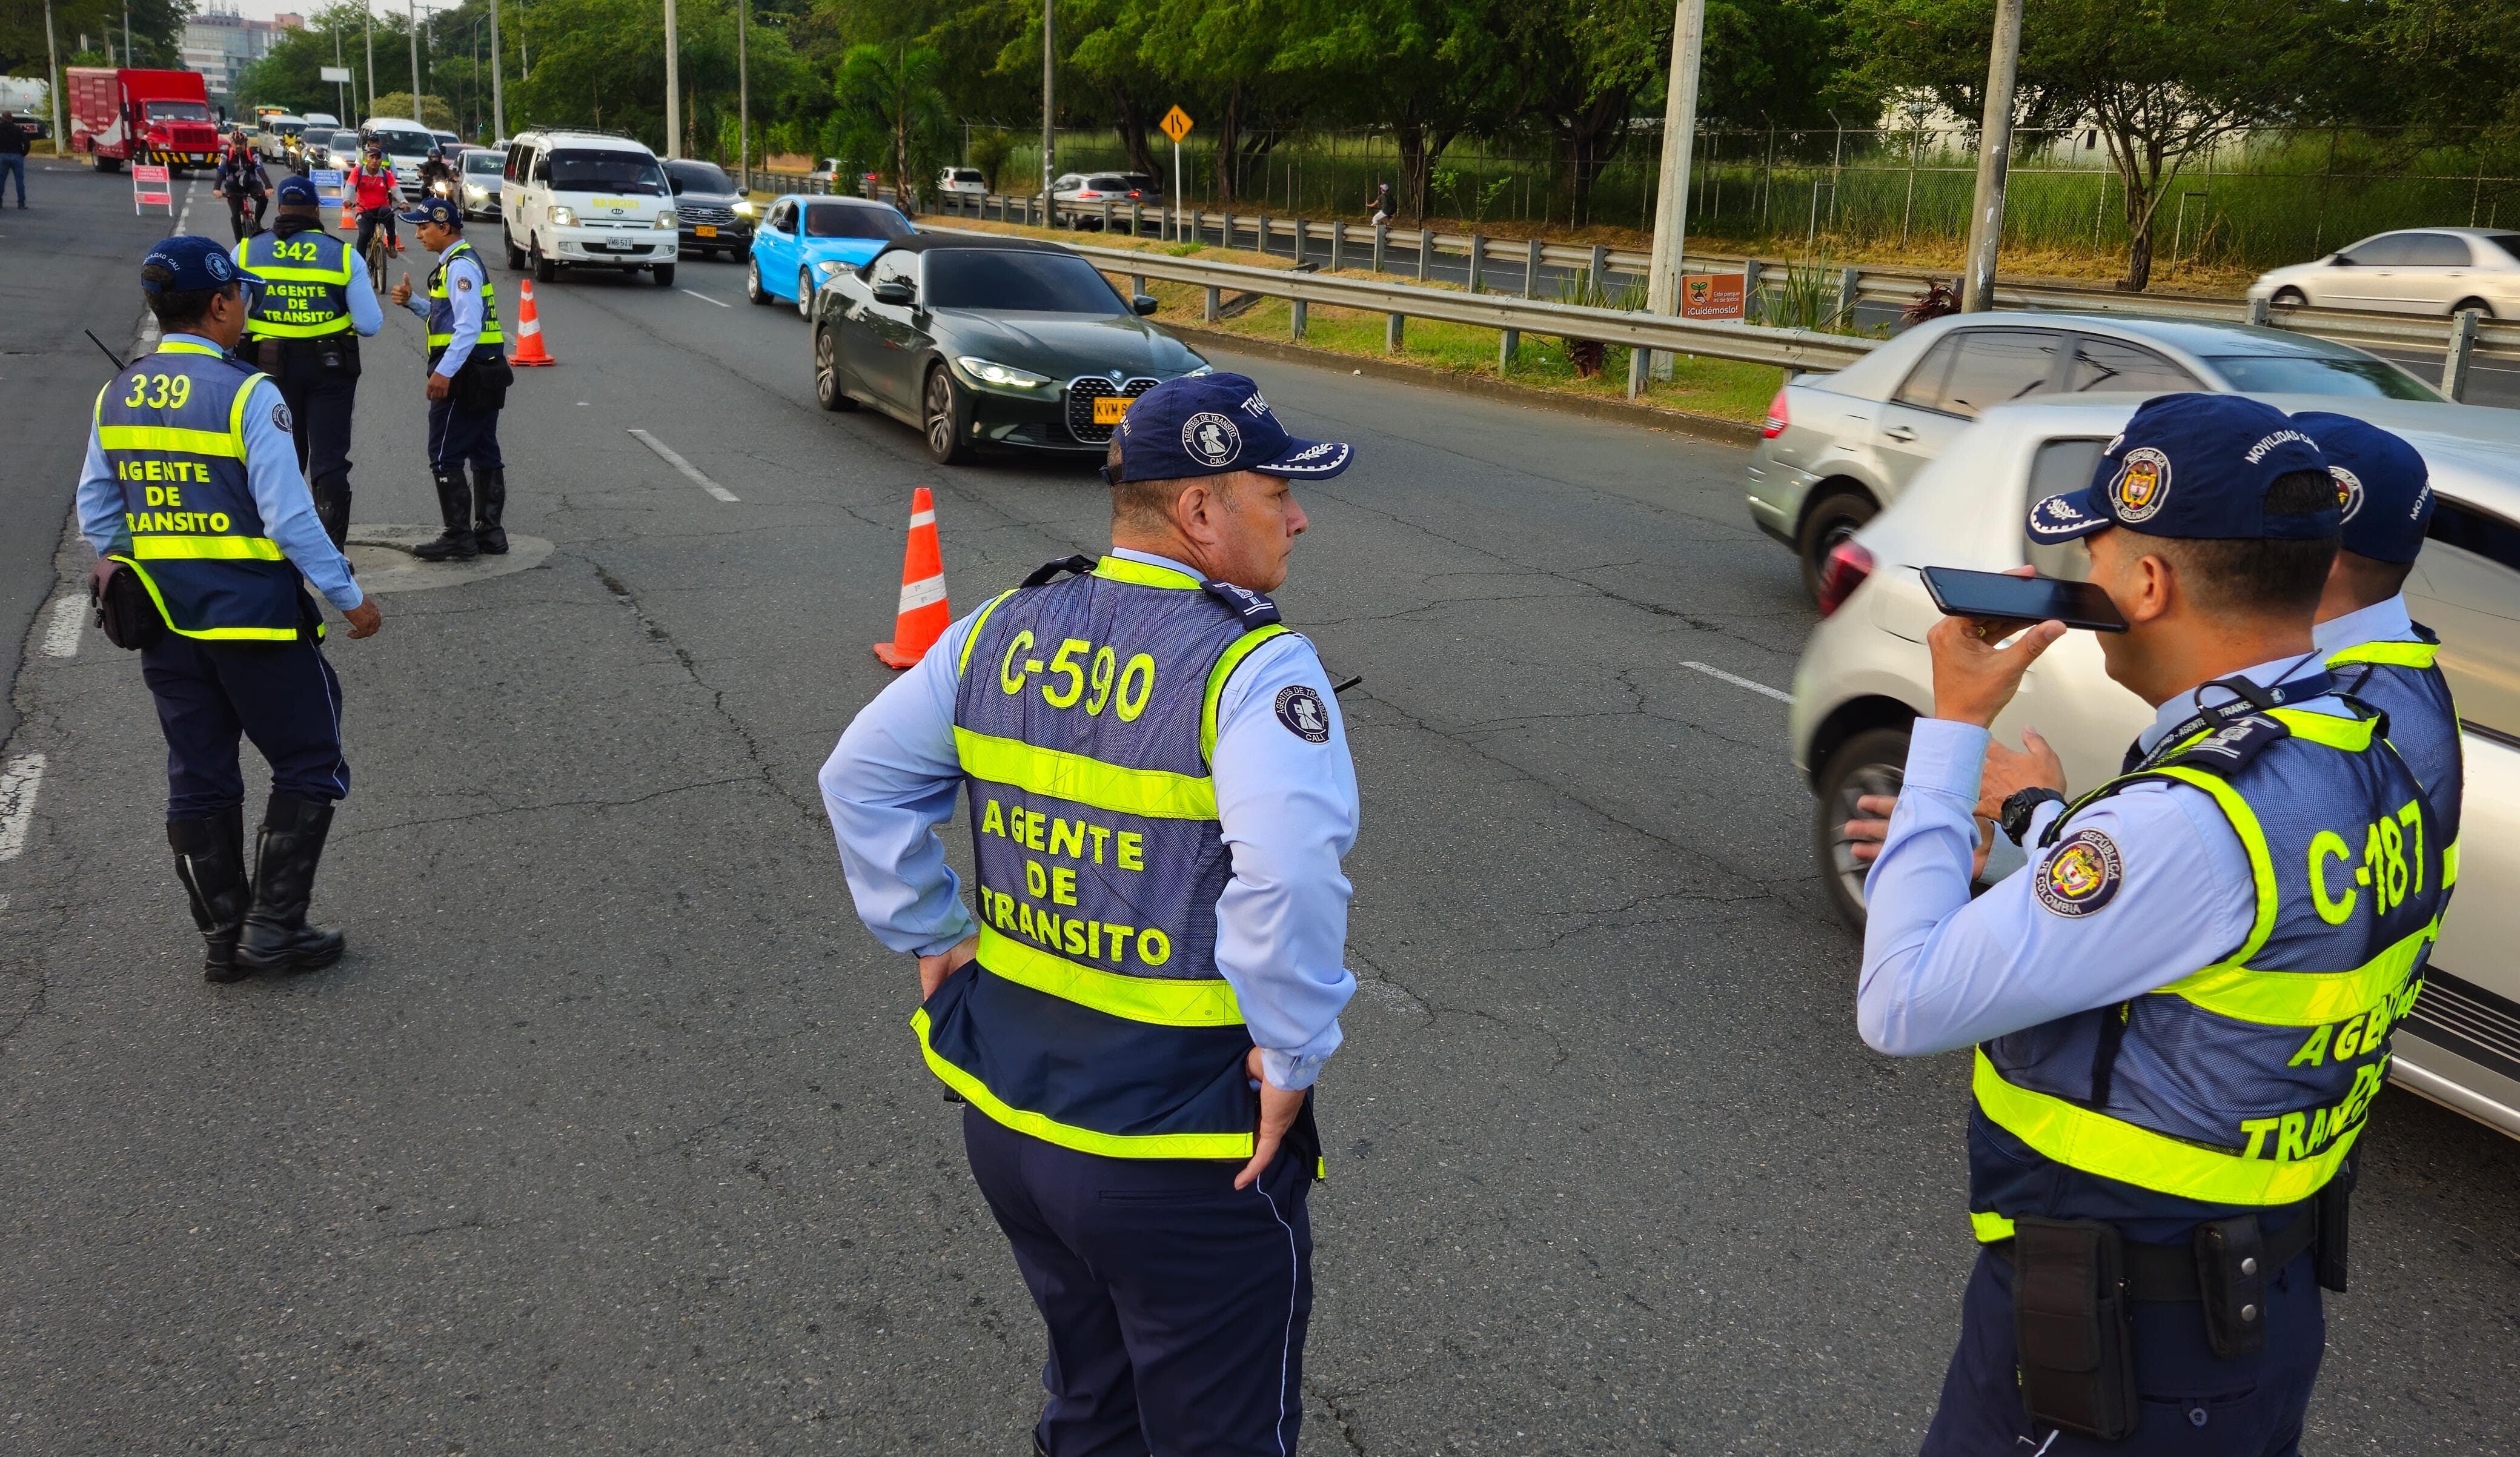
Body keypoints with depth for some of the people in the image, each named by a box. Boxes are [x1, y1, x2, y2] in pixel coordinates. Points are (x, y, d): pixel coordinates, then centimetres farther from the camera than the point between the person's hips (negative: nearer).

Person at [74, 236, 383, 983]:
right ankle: (272, 925, 7)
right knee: (310, 766, 8)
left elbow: (96, 509, 11)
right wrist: (349, 597, -10)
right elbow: (290, 517, -18)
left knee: (198, 779, 14)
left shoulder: (117, 395, 5)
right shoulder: (247, 395, -16)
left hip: (165, 620, 7)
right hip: (254, 615, -7)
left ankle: (223, 936, 23)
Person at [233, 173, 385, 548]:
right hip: (331, 366, -2)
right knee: (330, 461, 1)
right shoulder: (343, 254, -4)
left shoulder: (248, 251, 0)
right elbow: (371, 324, -7)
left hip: (272, 364, 2)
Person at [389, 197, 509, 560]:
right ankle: (490, 532, 17)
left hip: (465, 376, -10)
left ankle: (458, 539, -1)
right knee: (484, 453, 12)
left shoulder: (460, 266, -15)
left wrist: (444, 372, -26)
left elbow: (469, 325, -24)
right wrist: (411, 302, 9)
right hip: (485, 373, 10)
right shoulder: (459, 262, 17)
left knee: (445, 457, -5)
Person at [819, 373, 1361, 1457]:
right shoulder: (1254, 666, -20)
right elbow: (1290, 872, -34)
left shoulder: (1004, 629, 2)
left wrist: (930, 935, 11)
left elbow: (861, 776, 8)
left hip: (1004, 1122, 7)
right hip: (1184, 1164, -6)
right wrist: (1292, 1057, -21)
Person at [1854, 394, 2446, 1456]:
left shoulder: (2195, 824, -31)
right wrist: (2047, 812, 13)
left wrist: (1953, 725, -21)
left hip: (2116, 1356, -8)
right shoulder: (2371, 761, -2)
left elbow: (1904, 1007, -28)